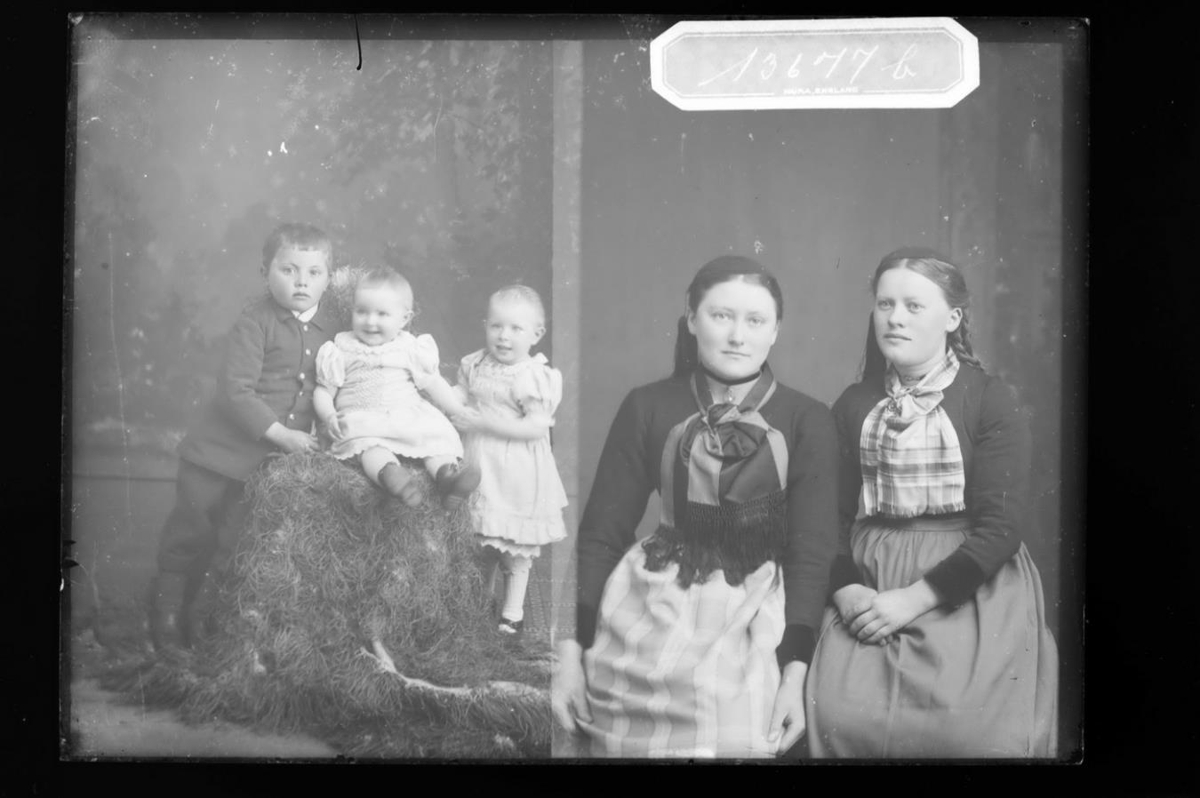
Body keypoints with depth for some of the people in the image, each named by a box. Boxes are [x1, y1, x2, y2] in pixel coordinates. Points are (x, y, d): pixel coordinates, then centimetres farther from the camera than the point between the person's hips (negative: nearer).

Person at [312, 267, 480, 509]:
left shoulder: (410, 349, 13)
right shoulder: (342, 351, 9)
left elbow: (433, 383, 18)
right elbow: (323, 391, 9)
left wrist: (462, 414, 10)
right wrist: (329, 416, -12)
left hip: (410, 417, 3)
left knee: (441, 433, -23)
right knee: (369, 445, -35)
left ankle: (446, 471, -47)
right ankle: (387, 471, -63)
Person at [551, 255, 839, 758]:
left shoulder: (807, 421, 4)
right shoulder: (648, 407, 4)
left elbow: (812, 549, 0)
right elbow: (602, 530, 5)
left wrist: (795, 671, -10)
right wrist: (573, 647, -2)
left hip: (755, 614, 0)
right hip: (649, 610, 0)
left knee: (733, 740, -16)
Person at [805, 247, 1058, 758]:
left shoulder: (990, 401, -1)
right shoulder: (853, 406, 10)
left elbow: (1000, 527, -8)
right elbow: (835, 515, 8)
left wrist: (915, 599, -16)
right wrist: (846, 590, -11)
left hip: (970, 590, -2)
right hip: (869, 587, 3)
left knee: (969, 726, -21)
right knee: (838, 714, -18)